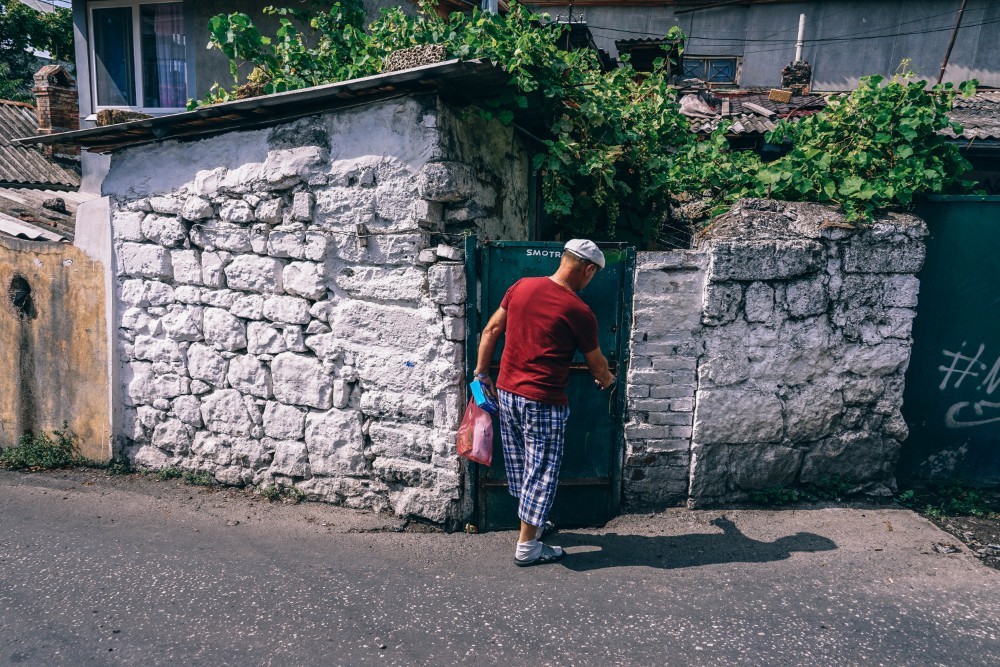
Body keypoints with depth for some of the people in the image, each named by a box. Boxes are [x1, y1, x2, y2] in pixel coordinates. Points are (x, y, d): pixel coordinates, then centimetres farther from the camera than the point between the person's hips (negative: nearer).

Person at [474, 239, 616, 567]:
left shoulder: (521, 287, 2)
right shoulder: (579, 312, -13)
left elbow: (491, 331, 6)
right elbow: (596, 364, 1)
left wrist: (482, 372, 15)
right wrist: (606, 379, 22)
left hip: (507, 391, 7)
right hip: (543, 401, -7)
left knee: (519, 465, 20)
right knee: (542, 471, 7)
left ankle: (531, 521, 40)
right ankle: (527, 547, 17)